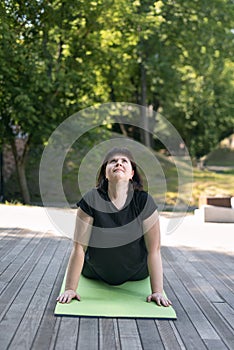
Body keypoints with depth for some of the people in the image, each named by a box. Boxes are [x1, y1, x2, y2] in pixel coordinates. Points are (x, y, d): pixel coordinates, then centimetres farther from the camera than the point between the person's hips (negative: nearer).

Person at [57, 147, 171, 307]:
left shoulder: (144, 201, -27)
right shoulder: (91, 200, -29)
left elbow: (154, 250, -23)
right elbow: (79, 247, -26)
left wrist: (157, 292, -25)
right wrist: (70, 289, -24)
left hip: (136, 275, 0)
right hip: (96, 273, 0)